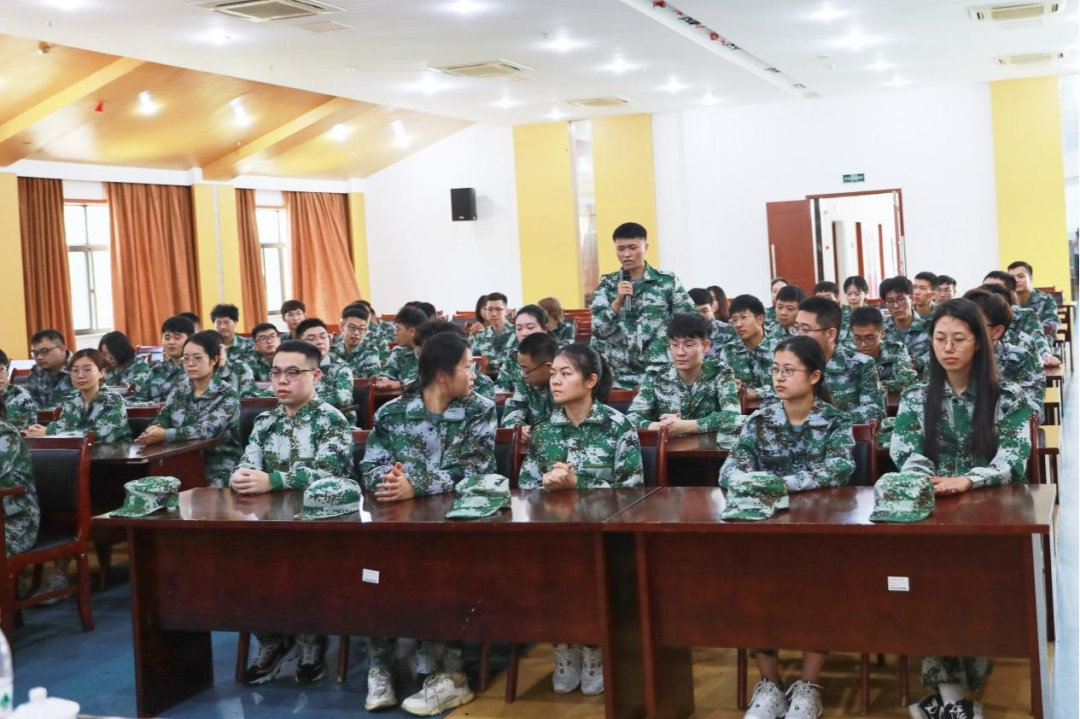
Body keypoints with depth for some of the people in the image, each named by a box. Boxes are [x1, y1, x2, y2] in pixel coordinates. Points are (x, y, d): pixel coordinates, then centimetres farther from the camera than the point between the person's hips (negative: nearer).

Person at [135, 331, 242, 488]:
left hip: (219, 470, -5)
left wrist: (165, 434, -30)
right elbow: (161, 420, 5)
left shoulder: (227, 394, -7)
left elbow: (208, 429, -20)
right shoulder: (179, 390, 11)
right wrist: (154, 430, -19)